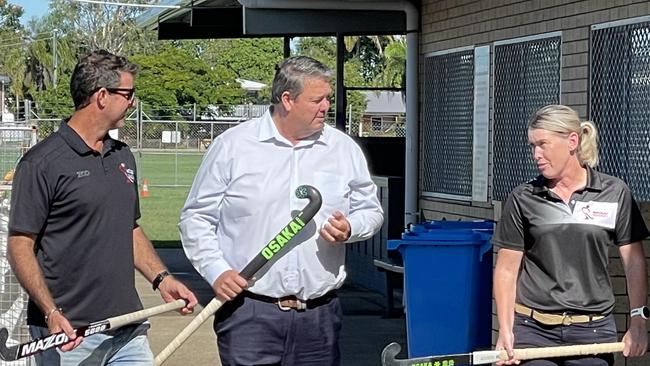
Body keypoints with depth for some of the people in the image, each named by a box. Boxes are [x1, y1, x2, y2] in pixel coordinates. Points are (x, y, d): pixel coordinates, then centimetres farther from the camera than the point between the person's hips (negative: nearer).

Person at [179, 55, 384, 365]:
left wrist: (350, 228, -6)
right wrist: (216, 270, -9)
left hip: (319, 315, 3)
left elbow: (371, 211, 17)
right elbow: (196, 217, 4)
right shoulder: (231, 145, 0)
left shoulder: (344, 149, 8)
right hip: (248, 313, -3)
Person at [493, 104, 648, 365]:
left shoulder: (615, 193, 2)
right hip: (533, 331, 0)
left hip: (594, 331, 0)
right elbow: (507, 269, 2)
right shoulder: (523, 199, 2)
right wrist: (505, 330, -6)